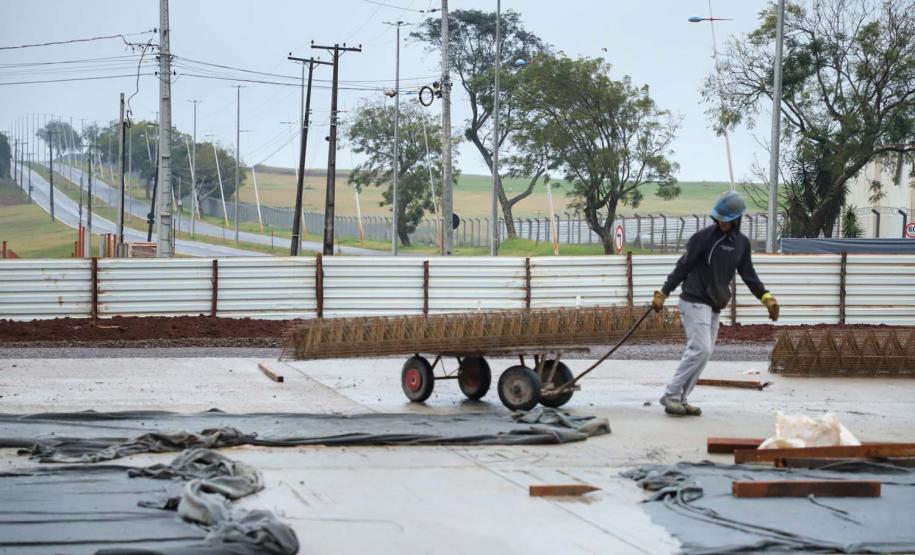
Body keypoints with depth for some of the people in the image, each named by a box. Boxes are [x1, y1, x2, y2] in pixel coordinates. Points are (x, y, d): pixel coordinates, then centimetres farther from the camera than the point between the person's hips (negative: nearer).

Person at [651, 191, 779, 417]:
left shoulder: (742, 243, 9)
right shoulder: (704, 237, -9)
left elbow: (748, 274, 17)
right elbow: (683, 267, -6)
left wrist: (766, 297, 6)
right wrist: (663, 294, -7)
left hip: (715, 306, 7)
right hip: (694, 302, -7)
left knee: (703, 352, 5)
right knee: (700, 349, -17)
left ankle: (680, 399, 10)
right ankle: (671, 396, -12)